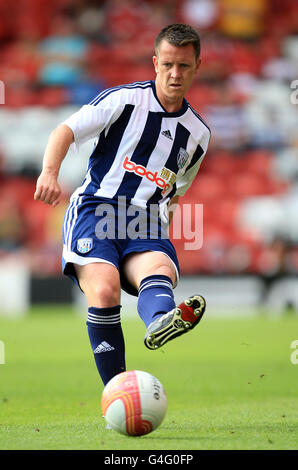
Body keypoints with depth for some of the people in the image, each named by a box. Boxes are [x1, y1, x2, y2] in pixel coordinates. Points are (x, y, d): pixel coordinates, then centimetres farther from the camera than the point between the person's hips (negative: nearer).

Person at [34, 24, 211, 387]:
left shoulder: (198, 133, 18)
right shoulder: (124, 99, 4)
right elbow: (66, 130, -4)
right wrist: (50, 171, -22)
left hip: (145, 226, 3)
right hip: (94, 209, -3)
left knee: (160, 271, -33)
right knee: (104, 290, -29)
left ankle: (159, 322, -67)